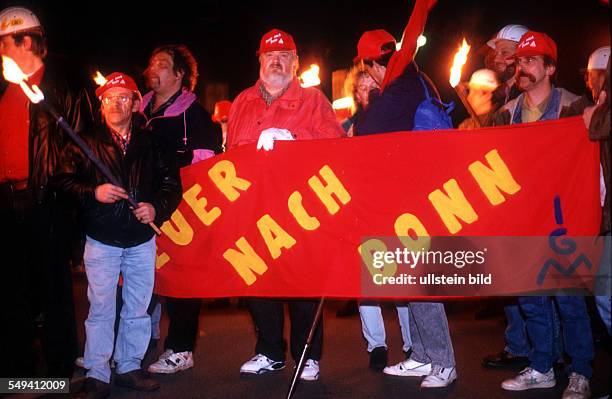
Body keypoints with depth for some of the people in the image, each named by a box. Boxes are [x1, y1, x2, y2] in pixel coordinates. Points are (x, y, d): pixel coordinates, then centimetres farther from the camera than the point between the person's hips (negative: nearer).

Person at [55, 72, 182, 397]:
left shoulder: (152, 144, 7)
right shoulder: (85, 144, 2)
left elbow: (172, 184, 6)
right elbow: (65, 181, -3)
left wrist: (156, 207, -10)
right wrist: (93, 193, -19)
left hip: (142, 240, 2)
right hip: (101, 241, -2)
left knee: (138, 309, 10)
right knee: (100, 309, 0)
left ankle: (130, 367, 24)